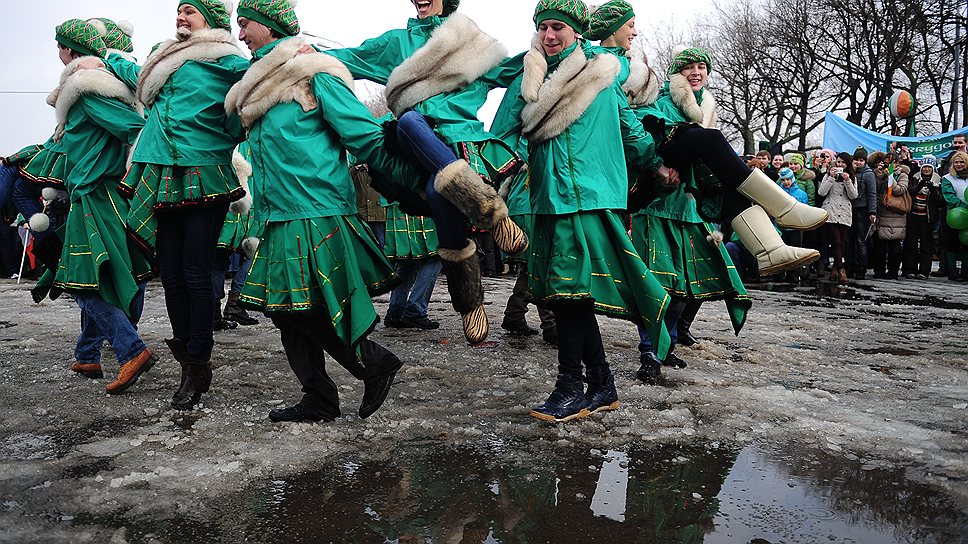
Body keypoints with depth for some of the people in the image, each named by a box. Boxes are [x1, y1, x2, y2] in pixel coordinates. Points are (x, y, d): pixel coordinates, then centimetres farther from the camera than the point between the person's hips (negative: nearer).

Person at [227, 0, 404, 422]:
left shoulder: (315, 77, -7)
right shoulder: (257, 84, 18)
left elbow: (368, 139, -11)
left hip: (317, 217, -9)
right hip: (279, 221, 9)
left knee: (306, 312, -10)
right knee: (284, 311, 8)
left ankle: (376, 363, 8)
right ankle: (318, 400, 17)